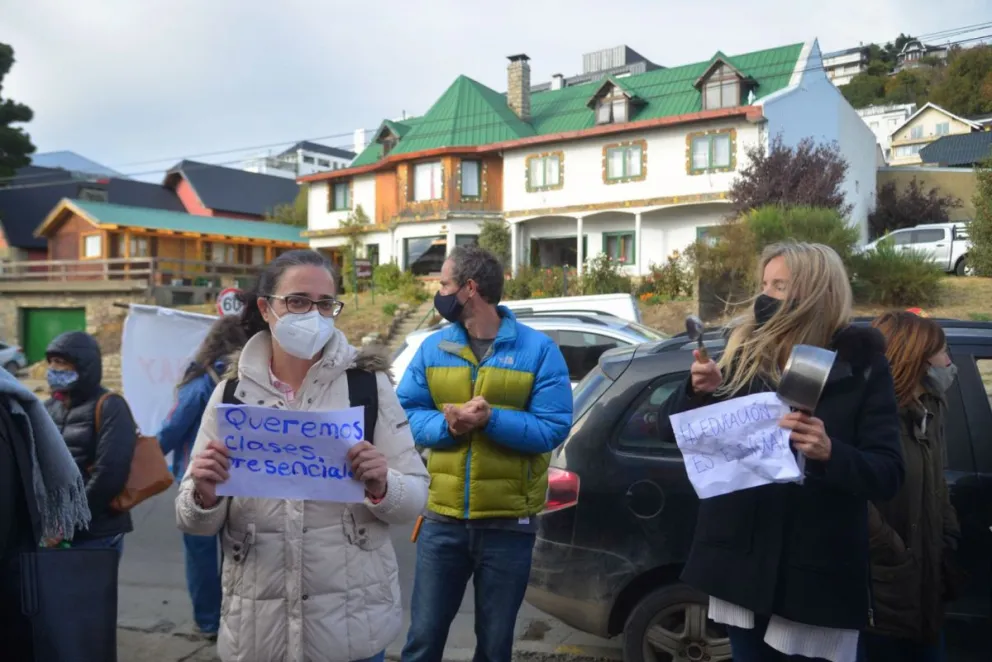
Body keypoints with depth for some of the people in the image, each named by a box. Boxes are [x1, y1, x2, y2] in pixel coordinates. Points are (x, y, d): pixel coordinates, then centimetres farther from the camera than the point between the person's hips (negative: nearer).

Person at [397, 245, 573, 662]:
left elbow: (553, 428, -12)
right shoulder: (433, 348, 3)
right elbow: (406, 413, 1)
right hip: (443, 520, 2)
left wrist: (491, 419, -25)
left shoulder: (537, 349, -8)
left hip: (508, 523, -2)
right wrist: (447, 424, -19)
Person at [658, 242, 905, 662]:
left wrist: (831, 453, -29)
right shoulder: (743, 354, 2)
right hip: (739, 557, 3)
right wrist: (695, 392, -16)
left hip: (816, 570, -3)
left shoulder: (861, 365, -5)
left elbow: (888, 474, -9)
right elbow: (671, 431, 4)